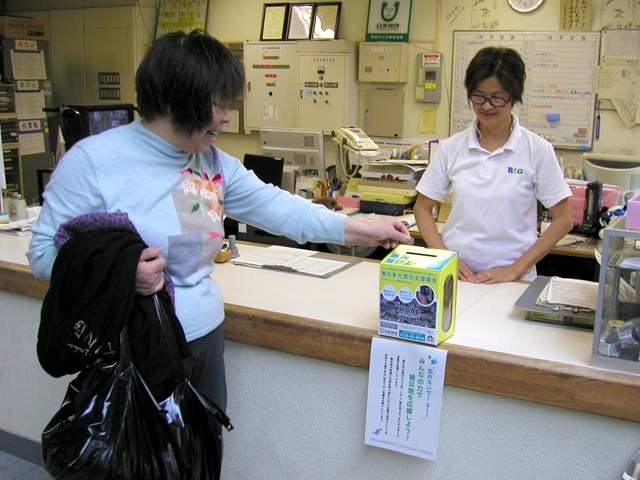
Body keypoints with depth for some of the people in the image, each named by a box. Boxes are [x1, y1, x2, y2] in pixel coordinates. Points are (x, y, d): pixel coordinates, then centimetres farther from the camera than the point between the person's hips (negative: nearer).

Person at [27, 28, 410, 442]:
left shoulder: (215, 163, 6)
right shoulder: (93, 160, -14)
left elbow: (276, 207, 6)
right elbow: (45, 252, -11)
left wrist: (366, 231, 2)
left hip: (205, 340, 6)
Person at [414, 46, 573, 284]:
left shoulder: (538, 150, 0)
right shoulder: (451, 147, 6)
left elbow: (563, 220, 3)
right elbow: (422, 208, 11)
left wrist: (516, 269, -6)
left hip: (511, 282, -1)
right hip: (455, 276, 2)